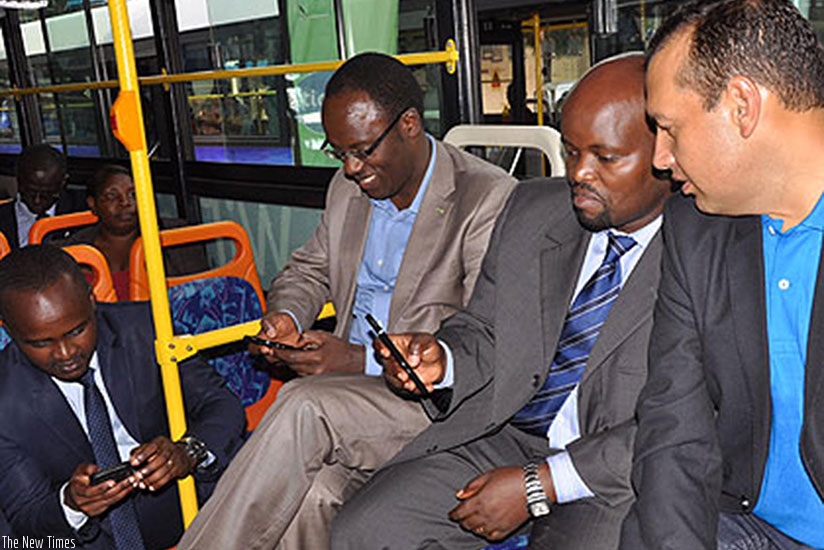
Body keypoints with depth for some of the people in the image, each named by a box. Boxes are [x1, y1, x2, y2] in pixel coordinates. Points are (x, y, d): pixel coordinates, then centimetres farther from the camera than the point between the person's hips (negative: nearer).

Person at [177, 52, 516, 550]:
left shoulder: (491, 200, -11)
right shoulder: (349, 187, 11)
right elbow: (311, 267, 26)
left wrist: (363, 360, -23)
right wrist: (286, 314, 1)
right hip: (349, 387, 6)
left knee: (306, 406, -29)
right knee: (313, 494, -26)